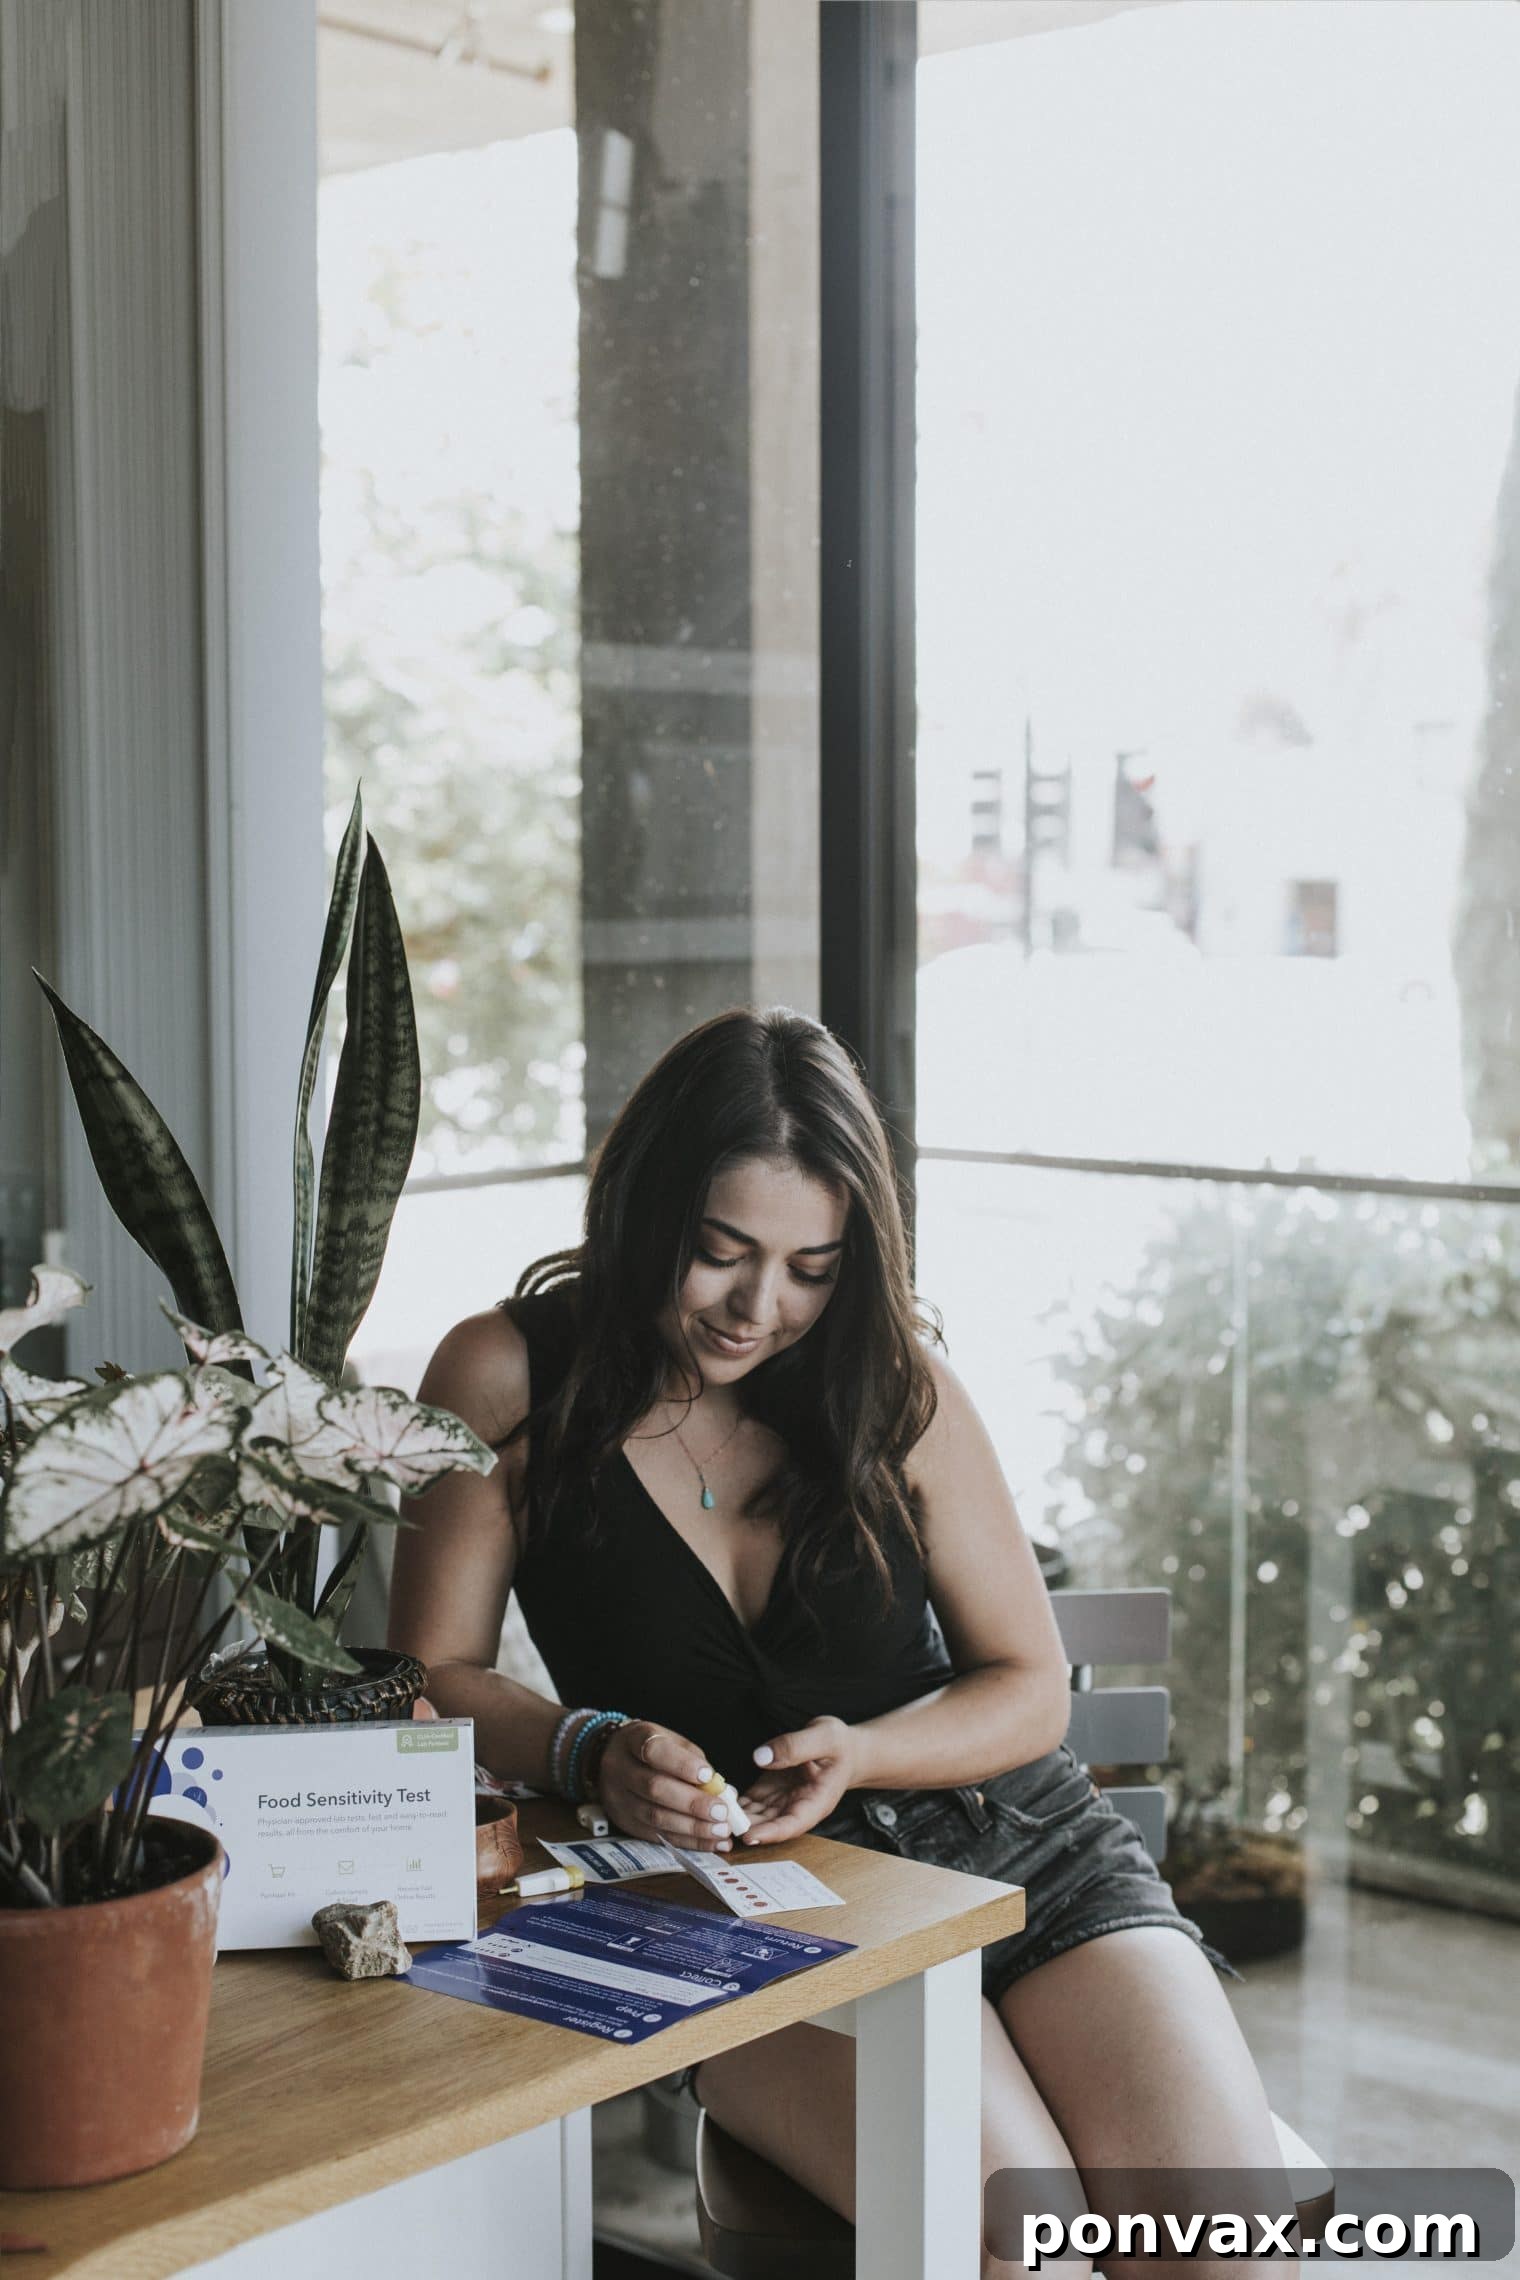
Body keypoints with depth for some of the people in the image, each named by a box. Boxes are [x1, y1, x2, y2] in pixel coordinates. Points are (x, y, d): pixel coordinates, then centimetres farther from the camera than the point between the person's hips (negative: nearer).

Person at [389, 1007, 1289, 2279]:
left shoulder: (894, 1379, 4)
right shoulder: (508, 1379, -2)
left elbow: (1031, 1687, 8)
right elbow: (435, 1677, 1)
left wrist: (859, 1754, -12)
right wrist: (589, 1754, -19)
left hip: (1009, 1838, 3)